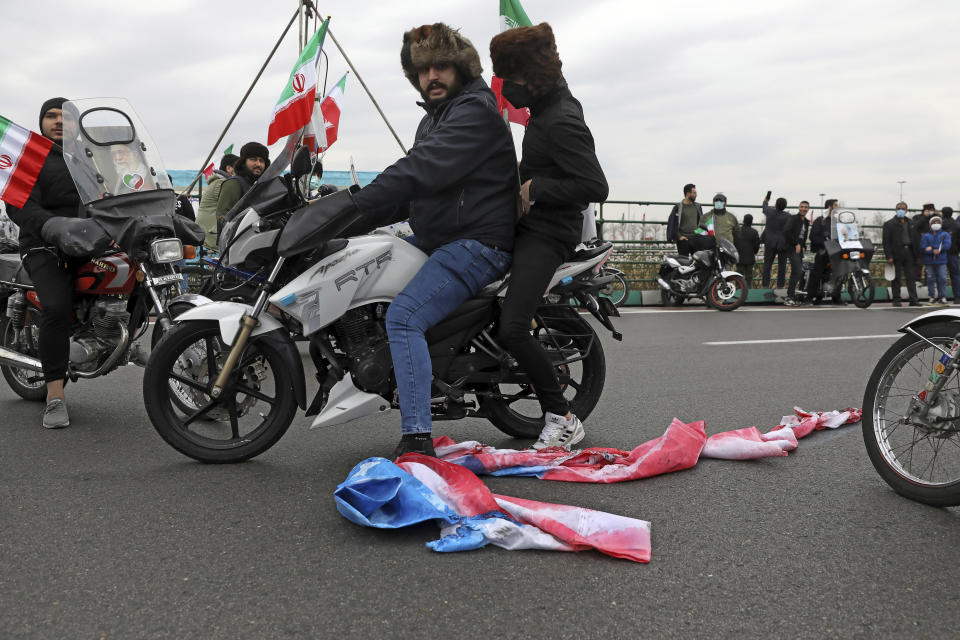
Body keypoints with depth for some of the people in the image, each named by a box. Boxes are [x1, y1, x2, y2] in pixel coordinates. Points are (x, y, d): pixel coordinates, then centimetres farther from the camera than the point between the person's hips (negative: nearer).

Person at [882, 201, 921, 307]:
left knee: (911, 277, 3)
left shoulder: (910, 223, 16)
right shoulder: (889, 224, 0)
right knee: (896, 278, -1)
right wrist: (889, 256, -14)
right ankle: (897, 300, 4)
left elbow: (916, 238, 18)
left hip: (909, 252, 5)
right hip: (897, 253, -5)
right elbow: (886, 241, -6)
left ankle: (913, 300, 4)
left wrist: (917, 253, 8)